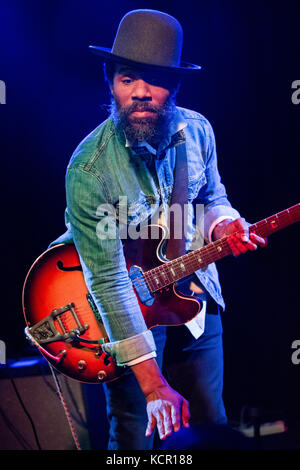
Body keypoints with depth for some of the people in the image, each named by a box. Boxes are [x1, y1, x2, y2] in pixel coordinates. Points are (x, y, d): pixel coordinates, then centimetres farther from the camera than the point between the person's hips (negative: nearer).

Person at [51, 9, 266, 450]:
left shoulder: (197, 130, -9)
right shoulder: (89, 169, -27)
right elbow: (110, 281, -27)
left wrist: (222, 224, -16)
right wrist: (152, 384, -27)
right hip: (128, 312, -4)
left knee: (211, 423, 14)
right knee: (135, 435, 4)